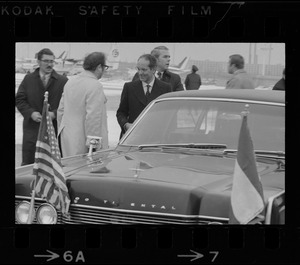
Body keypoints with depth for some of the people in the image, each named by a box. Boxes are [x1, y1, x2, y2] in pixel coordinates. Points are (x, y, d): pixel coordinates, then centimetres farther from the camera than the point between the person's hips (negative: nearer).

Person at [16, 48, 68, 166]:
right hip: (32, 128, 1)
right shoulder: (28, 79, 9)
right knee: (27, 163, 1)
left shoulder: (63, 81, 3)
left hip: (55, 129, -1)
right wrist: (31, 113, -10)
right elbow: (19, 100, 7)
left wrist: (54, 114, -16)